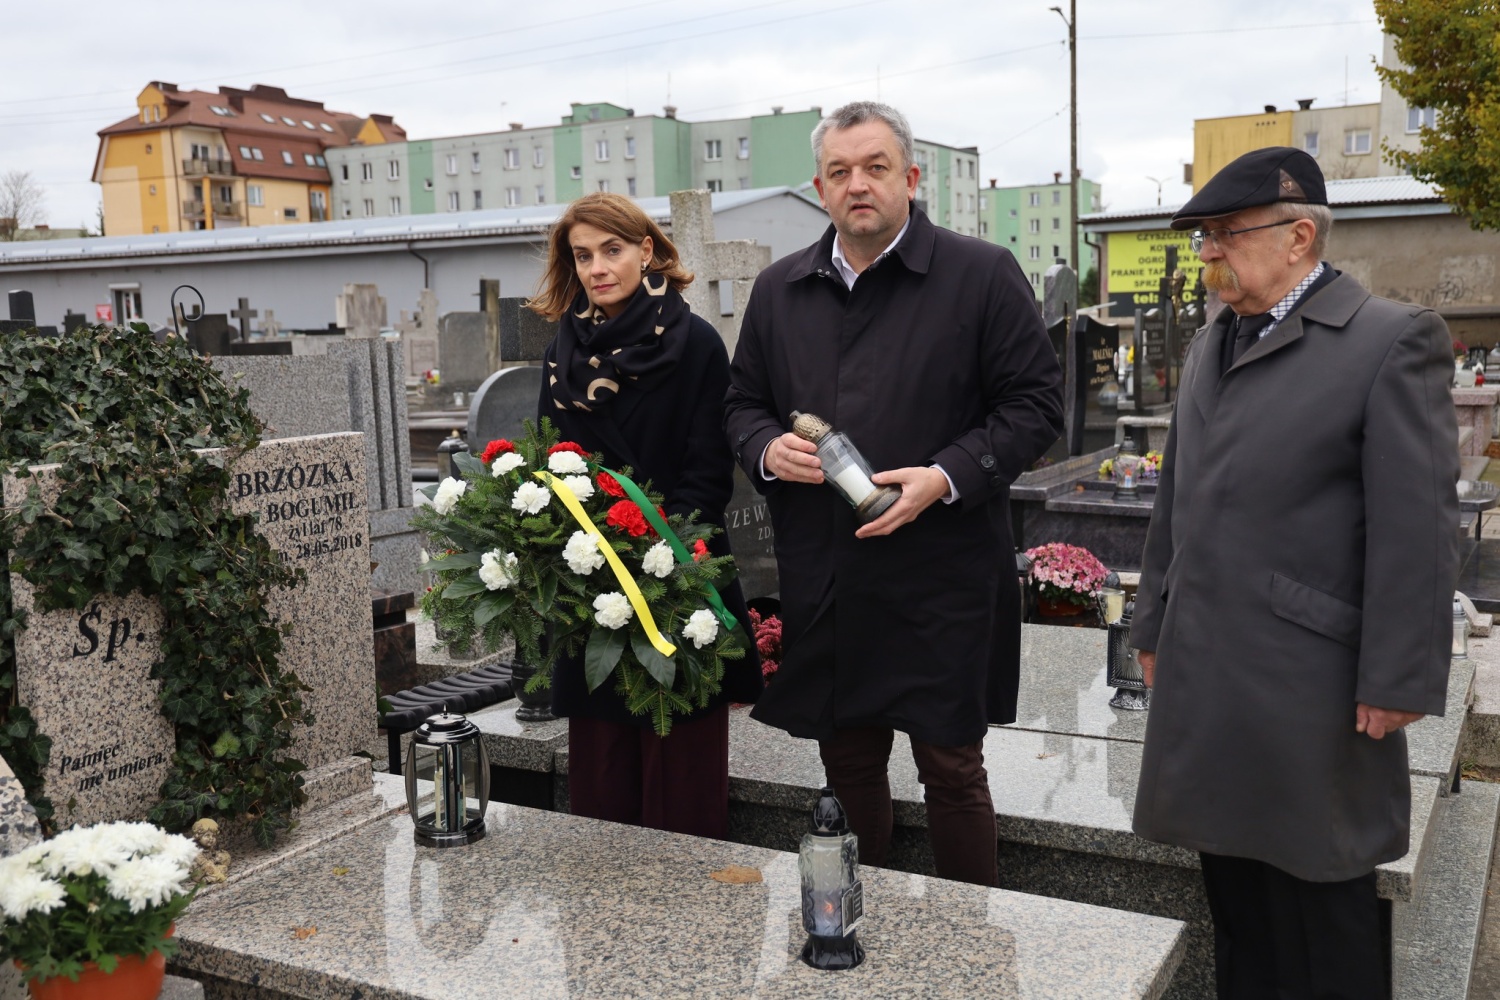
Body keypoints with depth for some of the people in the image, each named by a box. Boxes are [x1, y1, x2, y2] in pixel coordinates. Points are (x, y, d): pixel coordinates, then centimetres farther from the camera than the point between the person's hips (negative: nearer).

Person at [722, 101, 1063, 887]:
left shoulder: (983, 276, -2)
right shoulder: (779, 290, 11)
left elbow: (1034, 404, -3)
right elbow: (743, 403, 19)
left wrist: (948, 477, -17)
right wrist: (768, 449, -5)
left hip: (942, 581, -4)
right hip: (822, 581, 4)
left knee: (952, 769, 6)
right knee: (846, 764, 15)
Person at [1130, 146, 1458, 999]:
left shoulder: (1394, 341, -8)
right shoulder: (1212, 346, 14)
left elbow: (1417, 528, -12)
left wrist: (1399, 682, -14)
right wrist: (1155, 628, 18)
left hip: (1306, 689, -6)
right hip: (1206, 677, 7)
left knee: (1316, 906, 6)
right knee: (1236, 898, 15)